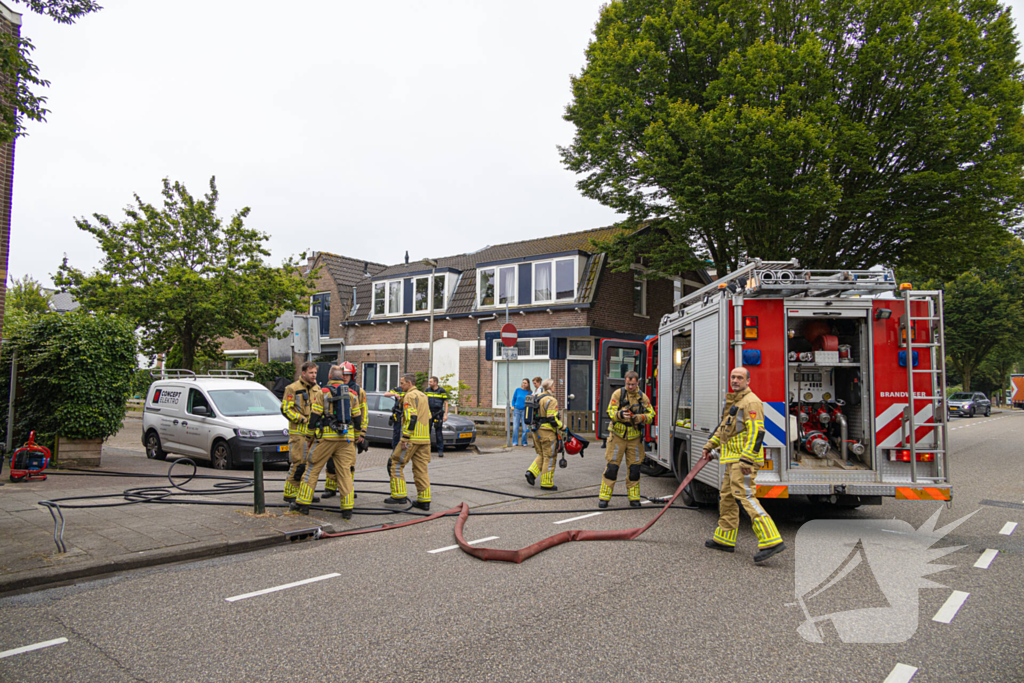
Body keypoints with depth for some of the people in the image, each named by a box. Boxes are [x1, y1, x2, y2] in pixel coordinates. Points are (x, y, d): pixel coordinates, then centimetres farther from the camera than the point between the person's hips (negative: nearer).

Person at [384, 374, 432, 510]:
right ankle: (424, 501, 9)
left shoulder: (409, 396, -8)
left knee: (396, 465, 2)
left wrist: (405, 439, -19)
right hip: (425, 440, 8)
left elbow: (411, 418, -19)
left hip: (412, 439, -8)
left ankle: (399, 496, 0)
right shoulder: (423, 395, 19)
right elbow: (428, 418, 21)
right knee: (421, 469, 9)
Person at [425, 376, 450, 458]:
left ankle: (440, 451, -1)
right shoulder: (428, 390, 9)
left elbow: (446, 403, -1)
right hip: (429, 413, 4)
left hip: (438, 413, -4)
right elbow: (426, 401, 17)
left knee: (439, 432, -4)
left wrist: (445, 415, -8)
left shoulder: (442, 391, -2)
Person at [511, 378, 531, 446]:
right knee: (515, 427, 0)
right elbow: (513, 399, 12)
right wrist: (513, 406, 2)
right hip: (516, 410, 1)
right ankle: (515, 442, 8)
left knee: (524, 427, 0)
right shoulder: (518, 390, 2)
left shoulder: (529, 392, 0)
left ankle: (524, 442, 12)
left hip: (524, 411, -1)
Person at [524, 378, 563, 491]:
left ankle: (531, 472, 1)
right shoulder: (551, 400, -14)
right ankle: (546, 484, 6)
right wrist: (563, 428, -10)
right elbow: (552, 419, -19)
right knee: (549, 457, 2)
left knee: (541, 455, 19)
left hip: (537, 431, 8)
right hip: (547, 432, -8)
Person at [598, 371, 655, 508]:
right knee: (612, 467, -2)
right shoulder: (618, 394, -2)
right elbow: (610, 412, -8)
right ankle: (604, 497, 5)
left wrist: (640, 417, -20)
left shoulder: (643, 397, 5)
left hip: (635, 438, 2)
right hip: (618, 436, -2)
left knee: (634, 468, 5)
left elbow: (651, 415, 1)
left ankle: (634, 497, 18)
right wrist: (620, 415, -30)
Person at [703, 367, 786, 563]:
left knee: (745, 496, -17)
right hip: (733, 459, 10)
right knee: (727, 496, 15)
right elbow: (724, 426, 30)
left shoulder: (751, 402, -13)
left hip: (744, 459, -10)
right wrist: (710, 445, 26)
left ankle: (771, 541, -18)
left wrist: (747, 458, -26)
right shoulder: (733, 401, 19)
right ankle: (725, 539, 26)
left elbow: (757, 431, -21)